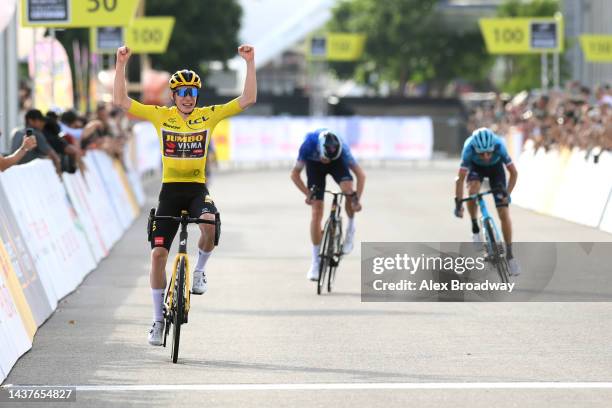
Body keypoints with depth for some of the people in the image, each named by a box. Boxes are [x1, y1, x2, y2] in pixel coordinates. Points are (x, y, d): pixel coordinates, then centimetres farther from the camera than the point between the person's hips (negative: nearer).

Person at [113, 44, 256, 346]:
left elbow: (248, 99, -3)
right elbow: (120, 100, -5)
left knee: (209, 224, -35)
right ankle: (158, 319, 10)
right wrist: (121, 65, -13)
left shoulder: (208, 115, 1)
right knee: (158, 253, -4)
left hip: (197, 188, -1)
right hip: (170, 190, 1)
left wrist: (250, 63, -12)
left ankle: (199, 271, -4)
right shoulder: (160, 116, 0)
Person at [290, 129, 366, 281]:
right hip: (314, 164, 0)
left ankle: (350, 229, -4)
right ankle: (315, 262, 0)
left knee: (348, 189, -32)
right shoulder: (308, 145, -38)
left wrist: (357, 199, -39)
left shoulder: (342, 149, -37)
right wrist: (308, 194, -37)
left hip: (337, 162, 0)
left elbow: (360, 175, -28)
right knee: (316, 212, -8)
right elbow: (295, 174, -26)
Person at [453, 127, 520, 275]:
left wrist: (507, 194, -35)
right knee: (472, 191, -33)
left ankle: (509, 255, 3)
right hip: (476, 167, 0)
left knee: (504, 213, -7)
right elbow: (460, 178, -33)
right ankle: (475, 228, -9)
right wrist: (458, 203, -37)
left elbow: (514, 173, -27)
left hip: (495, 167, 0)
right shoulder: (469, 148, -38)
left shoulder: (499, 146, -38)